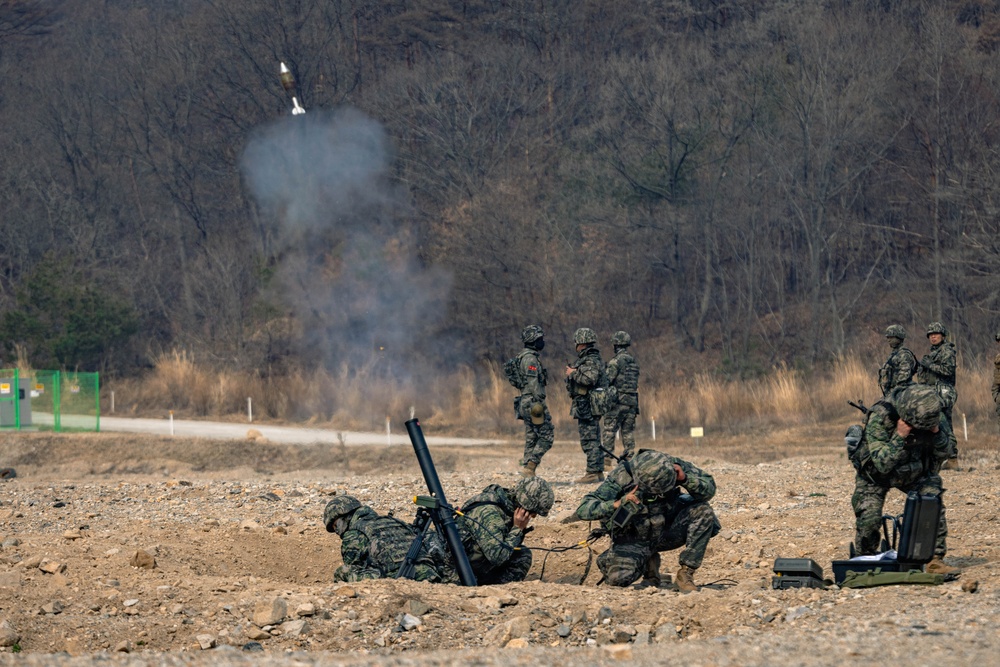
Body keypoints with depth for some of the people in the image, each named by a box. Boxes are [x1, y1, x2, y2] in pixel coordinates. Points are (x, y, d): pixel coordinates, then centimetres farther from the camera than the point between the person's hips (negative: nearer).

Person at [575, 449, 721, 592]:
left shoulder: (673, 466, -17)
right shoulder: (621, 478, -25)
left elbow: (709, 489, -9)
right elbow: (583, 510, -26)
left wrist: (685, 479, -28)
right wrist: (616, 504, -42)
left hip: (667, 532, 2)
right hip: (635, 540, -2)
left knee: (703, 511, -23)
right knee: (618, 577, -29)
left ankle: (686, 573, -12)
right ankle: (648, 563, 7)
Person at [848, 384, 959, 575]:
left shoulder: (934, 415, -20)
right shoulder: (880, 417, -34)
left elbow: (942, 455, -8)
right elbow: (882, 463, -34)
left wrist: (936, 432, -27)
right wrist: (899, 436, -45)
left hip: (914, 473, 3)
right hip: (875, 475, -3)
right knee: (869, 517, -17)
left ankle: (935, 560, -10)